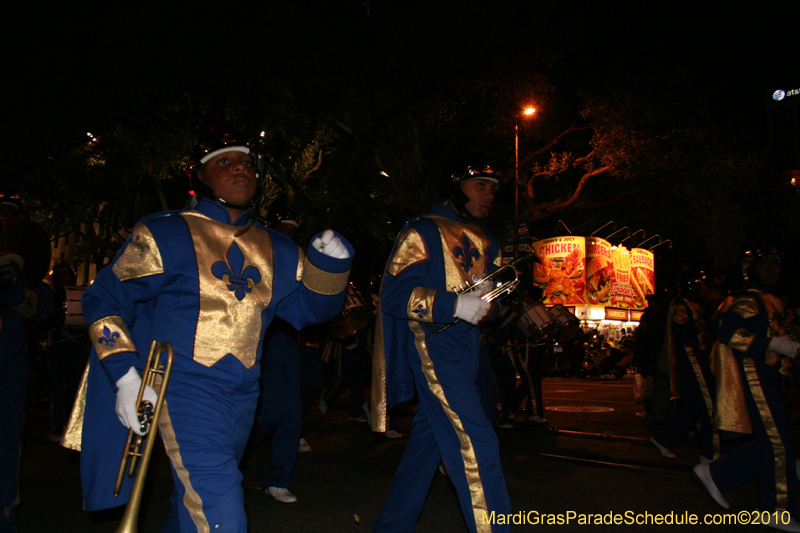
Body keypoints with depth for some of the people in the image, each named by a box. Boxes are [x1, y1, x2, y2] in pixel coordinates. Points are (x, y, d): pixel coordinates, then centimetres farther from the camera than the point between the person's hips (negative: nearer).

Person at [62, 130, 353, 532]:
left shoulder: (274, 250, 9)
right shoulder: (165, 235, -5)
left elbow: (309, 307, 12)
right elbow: (104, 300, -3)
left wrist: (330, 264, -7)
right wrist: (125, 375, -13)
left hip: (243, 398, 6)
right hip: (185, 393, -6)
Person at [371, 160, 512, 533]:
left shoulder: (486, 242, 18)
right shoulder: (423, 232, -6)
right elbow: (394, 293, -15)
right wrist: (454, 305, -24)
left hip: (466, 347, 8)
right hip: (432, 344, -8)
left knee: (428, 438, 15)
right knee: (475, 442, -17)